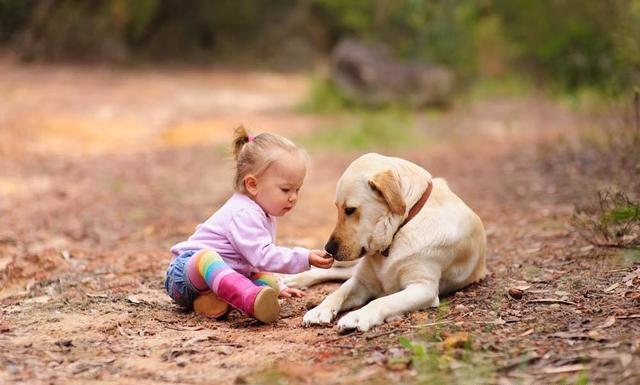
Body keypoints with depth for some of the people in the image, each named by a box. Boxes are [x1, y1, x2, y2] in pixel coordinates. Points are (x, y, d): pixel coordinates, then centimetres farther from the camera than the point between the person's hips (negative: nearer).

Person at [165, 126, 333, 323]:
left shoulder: (264, 214, 14)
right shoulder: (243, 214, -21)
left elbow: (260, 255, 30)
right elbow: (262, 256, -31)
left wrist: (278, 287, 29)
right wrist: (306, 258, -33)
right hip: (187, 269, -10)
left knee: (269, 281, -6)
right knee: (206, 257, -42)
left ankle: (212, 300, -28)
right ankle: (251, 298, -70)